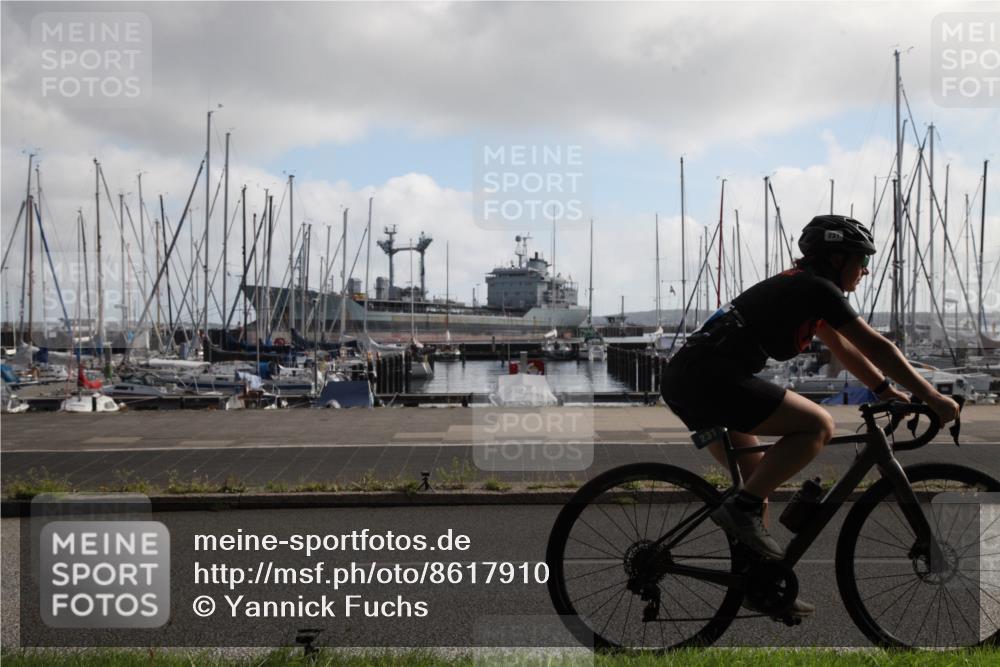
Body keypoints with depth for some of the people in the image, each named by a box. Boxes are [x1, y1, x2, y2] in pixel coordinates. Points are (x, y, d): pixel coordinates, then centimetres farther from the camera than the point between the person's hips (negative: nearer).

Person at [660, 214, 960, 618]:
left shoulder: (800, 288, 24)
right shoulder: (818, 289, -3)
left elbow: (844, 350, 31)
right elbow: (876, 347, -4)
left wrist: (888, 392, 28)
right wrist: (932, 398, 1)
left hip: (683, 377, 10)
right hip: (710, 376, -10)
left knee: (758, 474, 18)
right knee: (818, 426, -9)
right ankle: (742, 509, -10)